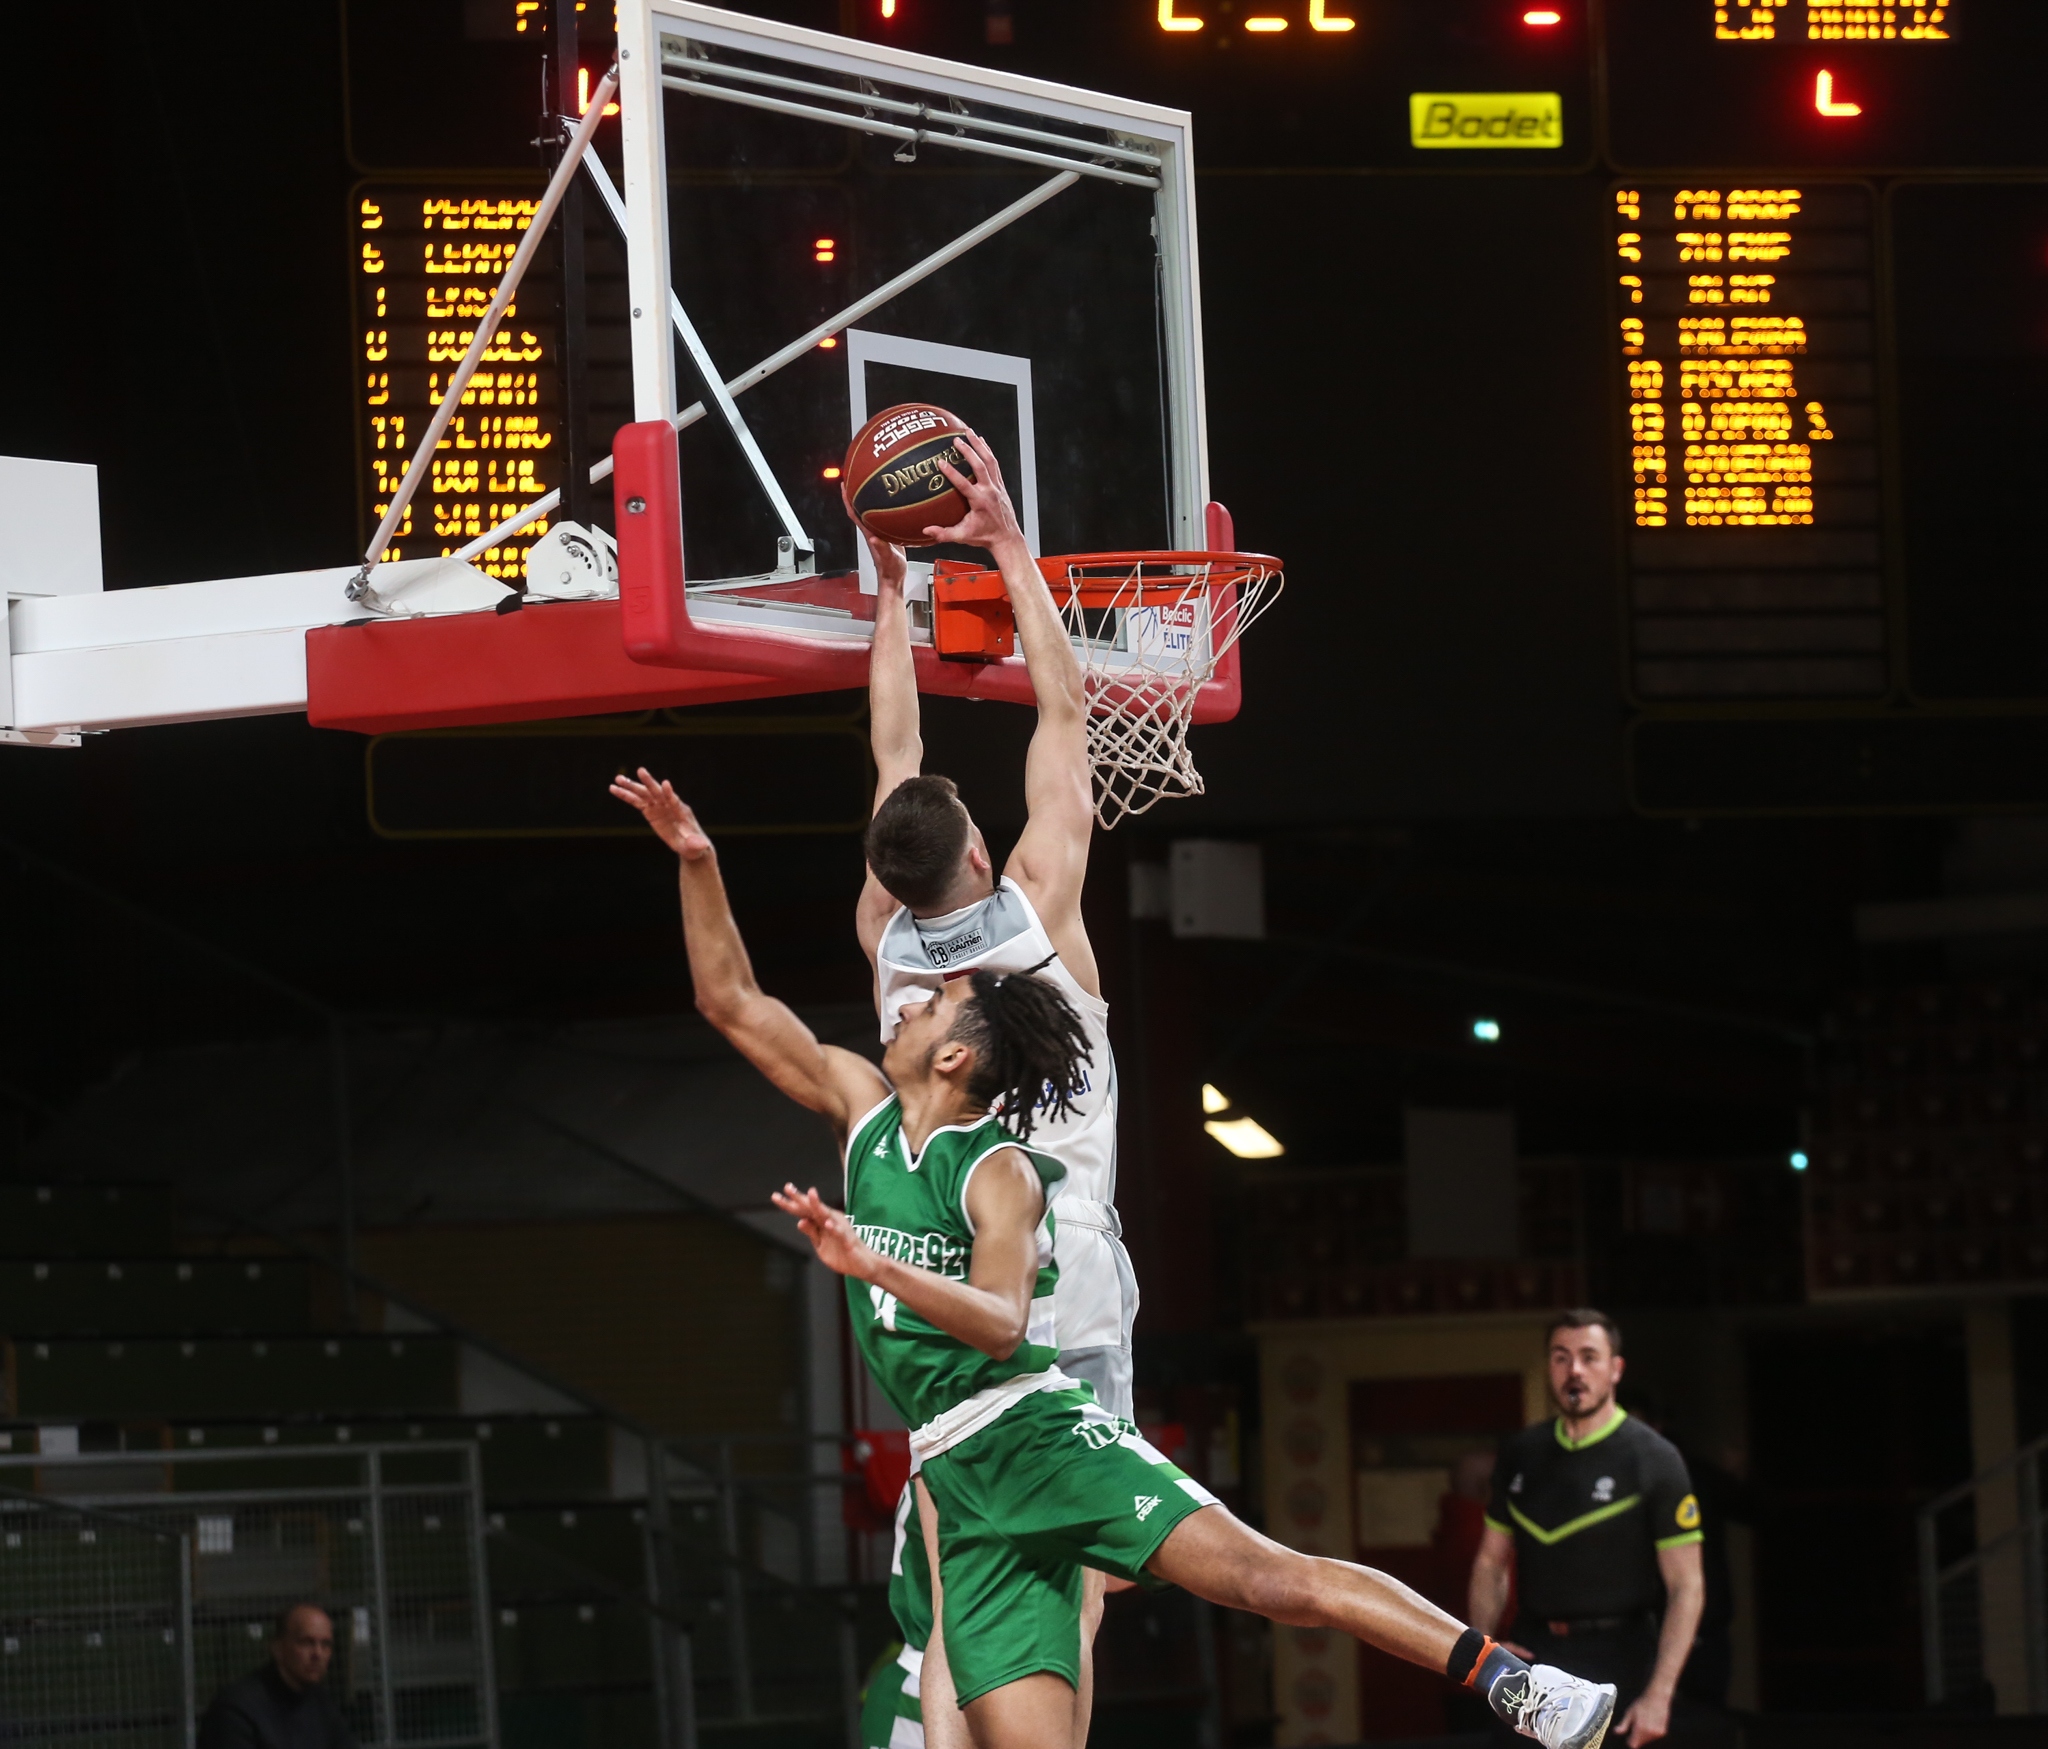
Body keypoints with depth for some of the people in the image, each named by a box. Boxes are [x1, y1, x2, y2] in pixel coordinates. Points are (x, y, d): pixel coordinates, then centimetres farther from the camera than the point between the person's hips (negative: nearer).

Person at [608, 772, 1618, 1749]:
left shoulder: (1001, 1171, -6)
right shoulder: (865, 1113, 13)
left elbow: (1003, 1324, -22)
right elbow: (731, 1001, 16)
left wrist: (871, 1263, -33)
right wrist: (696, 861, 8)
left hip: (1042, 1431, -6)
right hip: (961, 1486, 6)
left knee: (1260, 1575, -22)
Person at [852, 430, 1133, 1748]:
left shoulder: (887, 938, 4)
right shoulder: (1038, 907, -5)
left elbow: (895, 760, 17)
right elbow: (1065, 710, 3)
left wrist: (891, 588, 24)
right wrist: (1008, 544, 8)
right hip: (1067, 1279, -4)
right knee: (1068, 1594, -5)